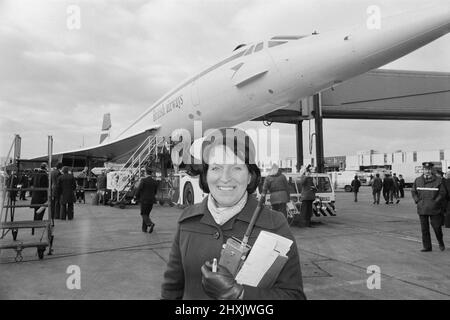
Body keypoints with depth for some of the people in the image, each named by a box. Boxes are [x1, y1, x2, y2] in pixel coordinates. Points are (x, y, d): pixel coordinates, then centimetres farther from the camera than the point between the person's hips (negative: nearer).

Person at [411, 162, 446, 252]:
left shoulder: (438, 180, -2)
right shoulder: (417, 180, 6)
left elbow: (442, 193, 0)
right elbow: (413, 191, 14)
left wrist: (436, 202, -8)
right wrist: (417, 201, 2)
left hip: (434, 209, -2)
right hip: (422, 209, 2)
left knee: (436, 226, 3)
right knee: (424, 228, 5)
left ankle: (441, 243, 31)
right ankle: (427, 246, 14)